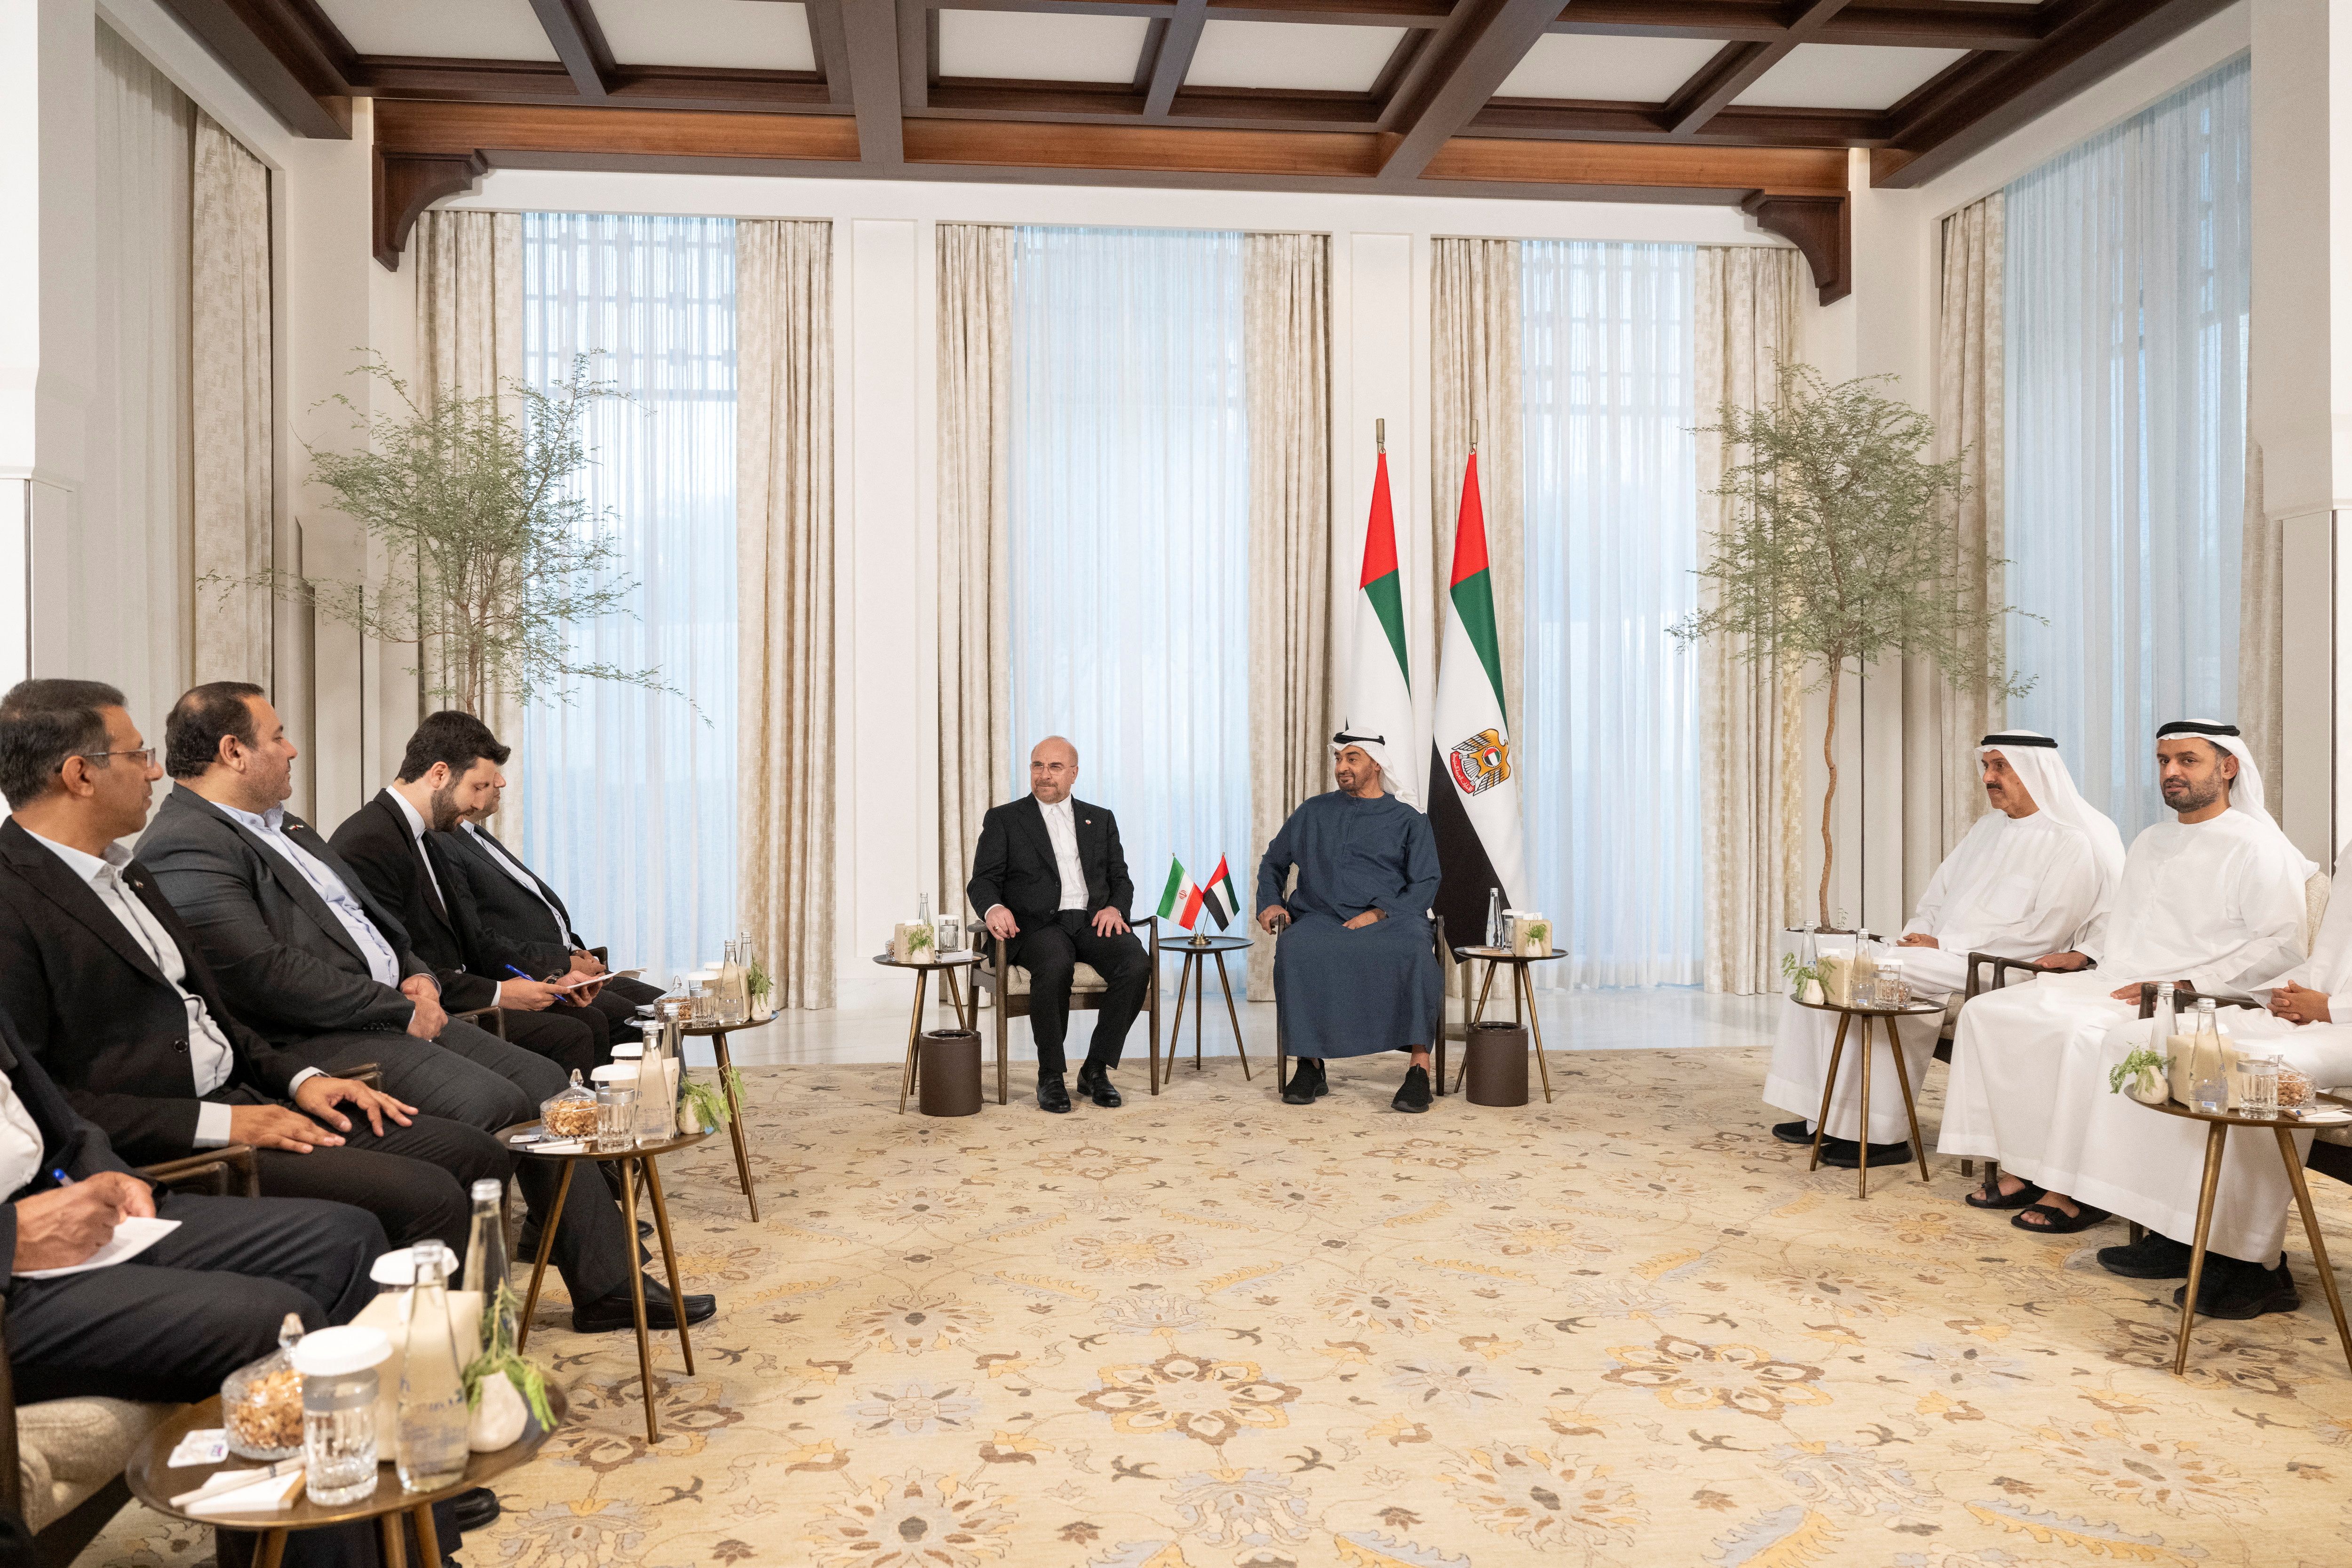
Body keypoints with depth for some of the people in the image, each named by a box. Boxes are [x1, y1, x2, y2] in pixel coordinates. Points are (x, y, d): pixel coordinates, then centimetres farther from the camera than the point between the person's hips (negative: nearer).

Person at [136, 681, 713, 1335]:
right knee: (492, 1102, -27)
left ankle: (606, 1282, 4)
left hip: (394, 1010, 10)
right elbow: (268, 975, -22)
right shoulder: (184, 847, -13)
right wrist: (401, 1011, -15)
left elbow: (365, 915, 26)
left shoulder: (280, 825, 19)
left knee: (541, 1079, 0)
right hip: (314, 1043, -10)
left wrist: (417, 977, 6)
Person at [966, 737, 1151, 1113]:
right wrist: (994, 907, -19)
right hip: (1038, 926, -3)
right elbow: (983, 881, 4)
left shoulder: (1101, 820, 21)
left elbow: (1121, 880, 18)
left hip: (1093, 922, 3)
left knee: (1136, 964, -28)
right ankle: (1051, 1076, -19)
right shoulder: (1004, 820, 12)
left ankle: (1096, 1070, -13)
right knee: (1055, 965, -37)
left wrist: (1115, 908, -6)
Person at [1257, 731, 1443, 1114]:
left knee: (1414, 952, -37)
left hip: (1389, 919, -1)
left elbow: (1425, 884, 3)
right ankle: (1310, 1065, -28)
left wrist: (1378, 913, -12)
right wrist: (1270, 902, 9)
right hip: (1322, 917, 2)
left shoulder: (1408, 820, 13)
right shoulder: (1313, 813, 21)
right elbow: (1273, 863, 29)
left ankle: (1420, 1067, -32)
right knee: (1295, 949, -34)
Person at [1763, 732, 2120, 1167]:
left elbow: (2043, 934, -16)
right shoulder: (1988, 829, 19)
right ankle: (1825, 1116, -7)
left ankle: (1881, 1134, -19)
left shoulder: (2074, 844, -7)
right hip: (1943, 957, 9)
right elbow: (1938, 899, 21)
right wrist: (1916, 939, -1)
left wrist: (1946, 944, -15)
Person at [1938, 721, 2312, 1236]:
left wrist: (2186, 984, -19)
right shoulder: (2151, 842, 22)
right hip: (2109, 986, 9)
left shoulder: (2257, 847, -4)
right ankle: (2020, 1169, -10)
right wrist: (2086, 953, 17)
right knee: (1986, 1013, -8)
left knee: (2083, 1035, -36)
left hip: (2184, 1003, -8)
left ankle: (2075, 1191, -24)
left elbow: (2283, 944, -14)